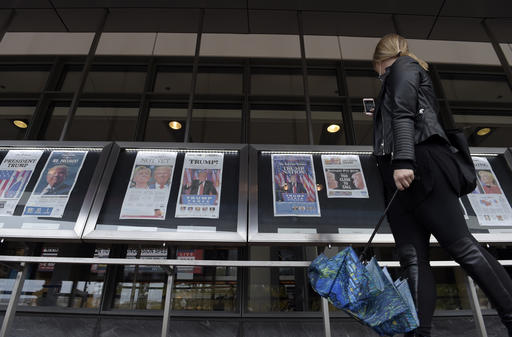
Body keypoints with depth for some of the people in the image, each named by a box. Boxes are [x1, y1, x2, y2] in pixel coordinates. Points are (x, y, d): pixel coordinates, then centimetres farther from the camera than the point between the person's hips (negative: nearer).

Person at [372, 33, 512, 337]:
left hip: (420, 163, -9)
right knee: (413, 258, -4)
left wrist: (403, 160, -21)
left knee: (460, 244, -9)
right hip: (404, 174, 9)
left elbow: (404, 113, -10)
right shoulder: (395, 81, 35)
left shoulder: (403, 65, 9)